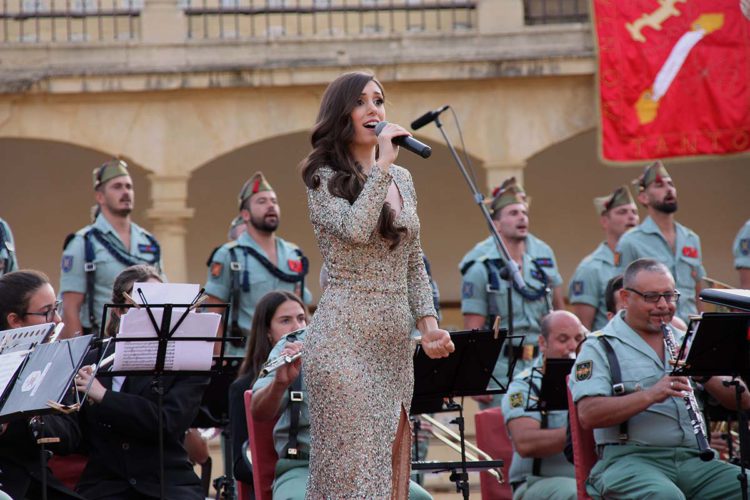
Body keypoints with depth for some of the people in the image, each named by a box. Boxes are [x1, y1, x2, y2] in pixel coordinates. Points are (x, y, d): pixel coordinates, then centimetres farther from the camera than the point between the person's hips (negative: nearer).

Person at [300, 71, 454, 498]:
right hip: (346, 337, -7)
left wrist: (428, 322, 6)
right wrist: (382, 164, -17)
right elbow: (355, 229, -24)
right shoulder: (325, 179, -4)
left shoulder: (402, 179, 15)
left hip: (396, 341, 7)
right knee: (355, 465, -9)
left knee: (391, 461, 7)